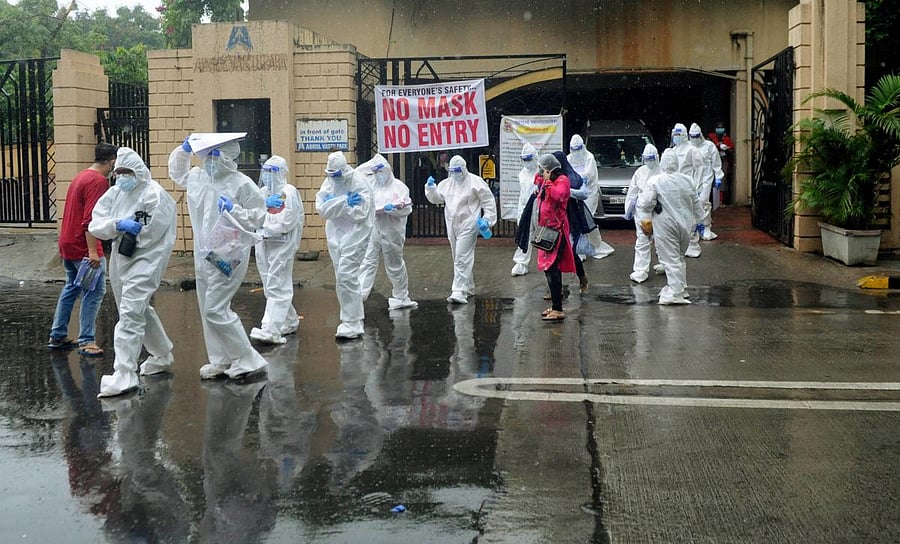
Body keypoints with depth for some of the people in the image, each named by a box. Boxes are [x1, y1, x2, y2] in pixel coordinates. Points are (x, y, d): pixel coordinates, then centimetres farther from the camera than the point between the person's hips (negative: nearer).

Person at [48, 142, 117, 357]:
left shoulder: (81, 176, 15)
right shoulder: (98, 181, -15)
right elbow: (90, 220, -24)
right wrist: (93, 252, -27)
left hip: (67, 243, 10)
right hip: (83, 246, -10)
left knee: (72, 288, 19)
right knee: (95, 291, -6)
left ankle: (57, 336, 24)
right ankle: (86, 341, -8)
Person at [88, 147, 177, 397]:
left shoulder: (154, 194, -12)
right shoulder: (114, 193, 9)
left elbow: (152, 232, -19)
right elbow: (95, 225, -1)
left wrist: (130, 230, -7)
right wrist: (118, 225, -19)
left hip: (145, 260, -8)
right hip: (120, 260, 9)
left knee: (130, 314, -16)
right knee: (140, 311, 21)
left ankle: (124, 375, -16)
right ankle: (162, 356, 40)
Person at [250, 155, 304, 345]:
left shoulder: (289, 192, -8)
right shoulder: (262, 192, 15)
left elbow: (286, 222, -16)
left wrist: (265, 230, -10)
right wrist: (264, 203, -13)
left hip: (282, 245, -8)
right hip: (263, 245, 8)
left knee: (276, 287, -11)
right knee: (270, 287, 13)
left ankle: (271, 330, -17)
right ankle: (289, 322, 27)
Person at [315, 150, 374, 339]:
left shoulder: (359, 183, -12)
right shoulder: (329, 182, 6)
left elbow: (360, 213, -20)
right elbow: (321, 208, -5)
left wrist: (334, 204, -13)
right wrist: (344, 202, -17)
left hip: (355, 235, -7)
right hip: (335, 235, 7)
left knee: (346, 276, -15)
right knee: (343, 277, 13)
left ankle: (351, 324, -11)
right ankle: (357, 314, 27)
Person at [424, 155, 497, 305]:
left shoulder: (475, 182, -6)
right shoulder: (446, 183, 12)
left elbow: (488, 201, -4)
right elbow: (435, 198, 21)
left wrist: (487, 219, -12)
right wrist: (430, 187, 3)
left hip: (468, 226, -7)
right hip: (452, 226, 7)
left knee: (462, 259, -14)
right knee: (458, 258, 16)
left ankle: (459, 292, -18)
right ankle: (469, 288, 30)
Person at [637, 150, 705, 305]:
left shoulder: (655, 181, -12)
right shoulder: (687, 181, 4)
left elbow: (645, 204, -16)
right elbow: (696, 205, 12)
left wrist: (640, 198, 5)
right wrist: (697, 221, 25)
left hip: (665, 226, -5)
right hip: (685, 226, 5)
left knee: (671, 259, -3)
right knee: (679, 257, 19)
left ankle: (675, 293, -4)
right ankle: (679, 288, 27)